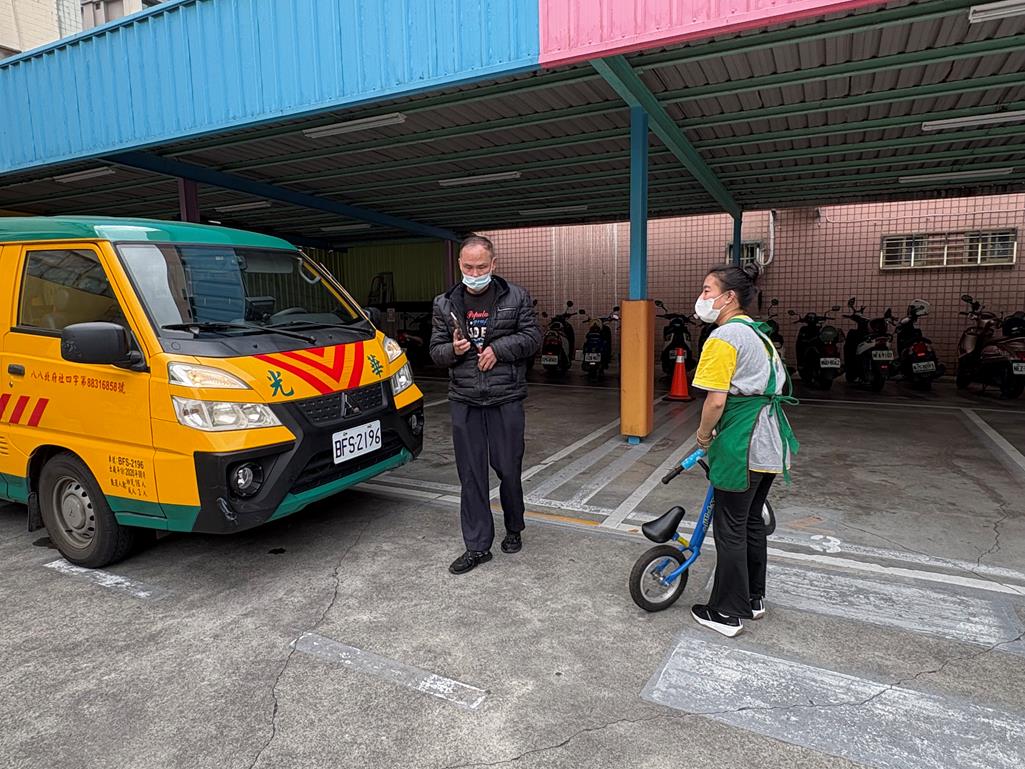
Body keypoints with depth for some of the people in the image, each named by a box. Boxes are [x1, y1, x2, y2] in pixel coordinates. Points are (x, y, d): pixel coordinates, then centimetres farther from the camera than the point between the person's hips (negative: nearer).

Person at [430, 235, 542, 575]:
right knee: (471, 474, 4)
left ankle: (514, 529, 33)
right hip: (464, 401, 2)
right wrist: (453, 349, -12)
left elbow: (532, 338, 0)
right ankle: (477, 546, 15)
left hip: (506, 398, -2)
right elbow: (435, 350, 10)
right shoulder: (446, 303, 8)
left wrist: (498, 348, -13)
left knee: (509, 469, 7)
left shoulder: (516, 297, 2)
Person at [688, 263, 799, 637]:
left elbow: (716, 400, -21)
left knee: (730, 528, 3)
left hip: (742, 445, -9)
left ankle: (727, 614, 16)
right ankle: (754, 598, 35)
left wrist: (704, 434, -3)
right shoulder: (756, 332, 14)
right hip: (770, 443, 10)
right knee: (752, 520, 21)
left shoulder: (724, 336, -15)